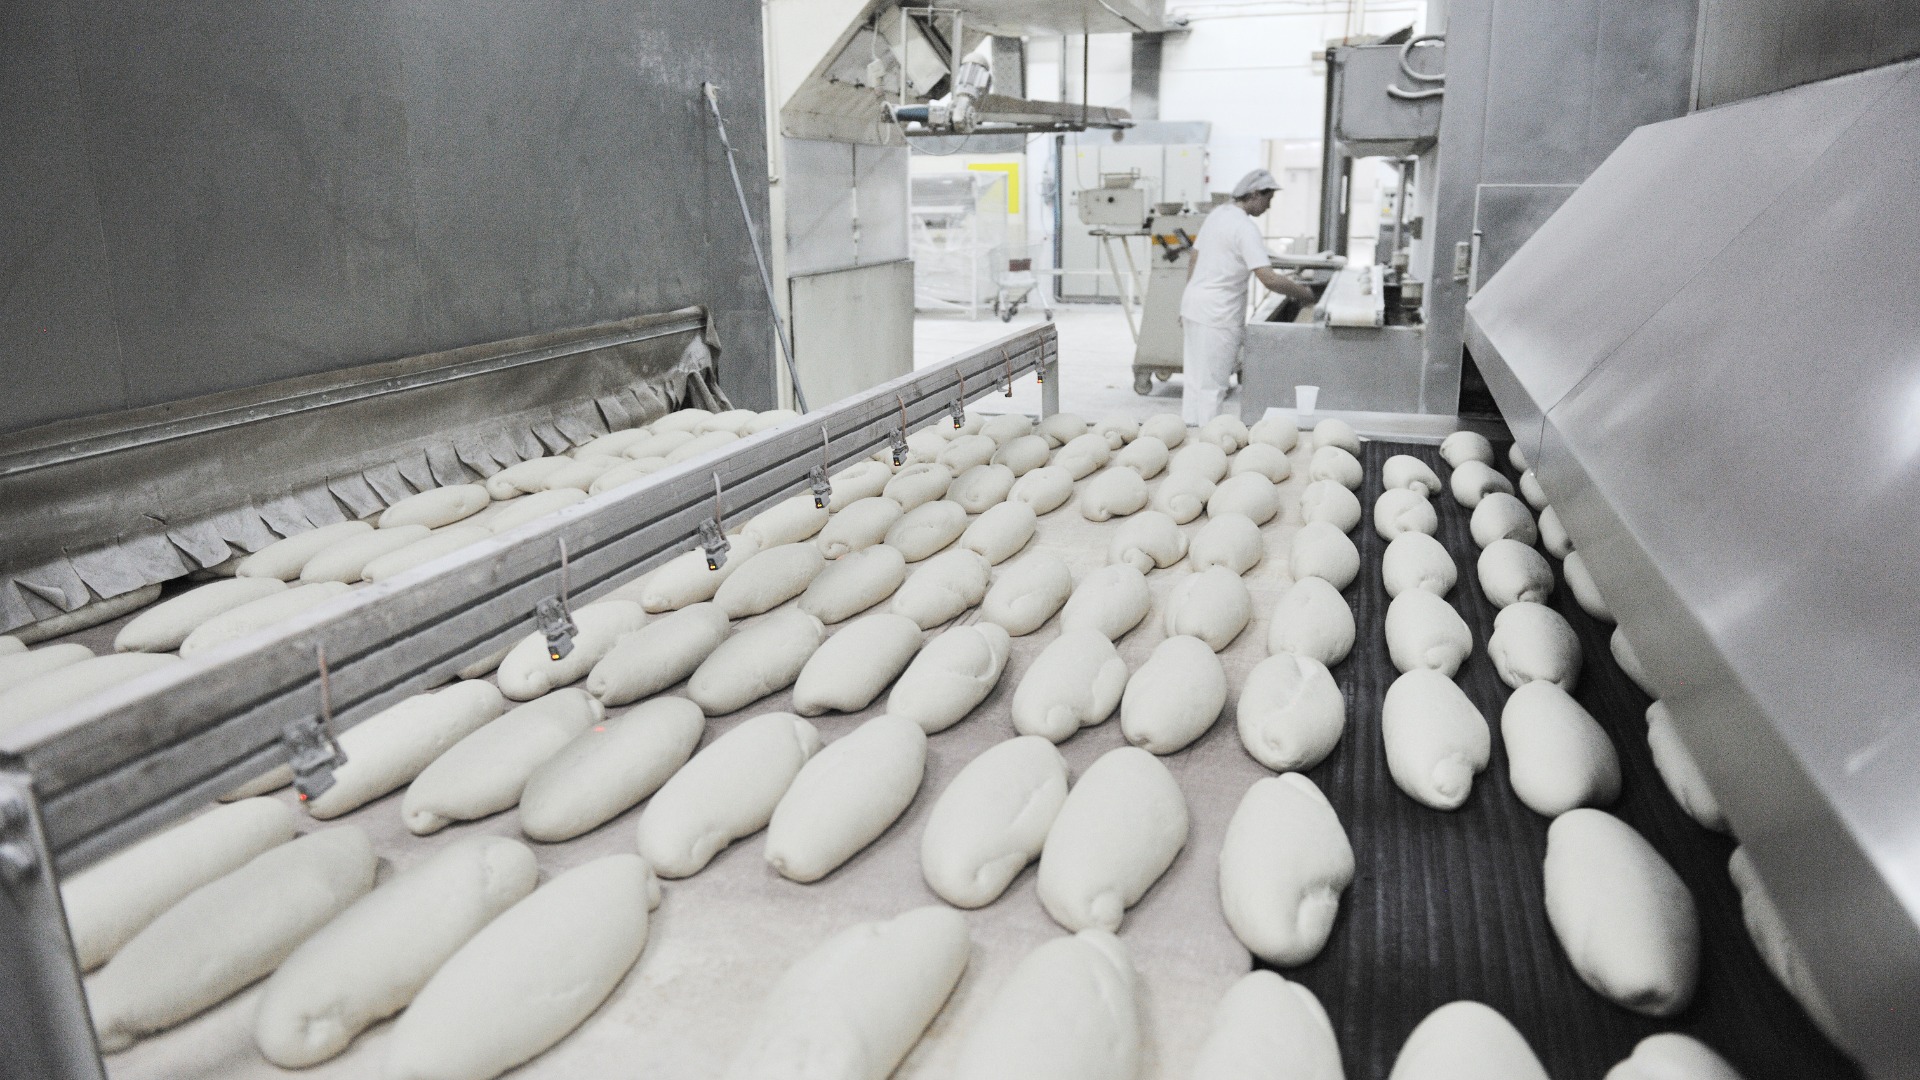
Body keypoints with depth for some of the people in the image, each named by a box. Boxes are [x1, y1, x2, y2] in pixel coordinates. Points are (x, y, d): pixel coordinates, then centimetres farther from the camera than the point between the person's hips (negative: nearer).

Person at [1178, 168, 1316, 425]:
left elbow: (1193, 262, 16)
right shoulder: (1245, 228, -16)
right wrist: (1303, 293, -10)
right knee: (1212, 385, -3)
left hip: (1193, 306, 9)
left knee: (1194, 380, 15)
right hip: (1217, 316, -9)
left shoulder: (1217, 214, 11)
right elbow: (1268, 278, -23)